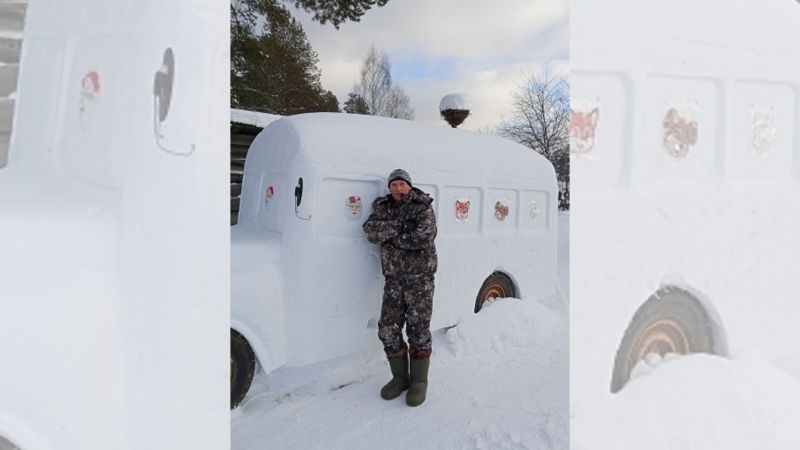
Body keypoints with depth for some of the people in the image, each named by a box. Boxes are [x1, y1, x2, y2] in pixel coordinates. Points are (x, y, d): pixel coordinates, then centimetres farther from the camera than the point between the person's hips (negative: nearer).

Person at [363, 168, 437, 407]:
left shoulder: (423, 208, -4)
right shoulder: (382, 208, 10)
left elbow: (424, 236, -21)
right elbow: (371, 231, -8)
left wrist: (391, 237, -12)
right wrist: (399, 225, -19)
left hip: (420, 278, -4)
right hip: (393, 279, 4)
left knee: (418, 330, 0)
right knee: (388, 330, 4)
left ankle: (419, 381, 16)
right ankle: (400, 378, 23)